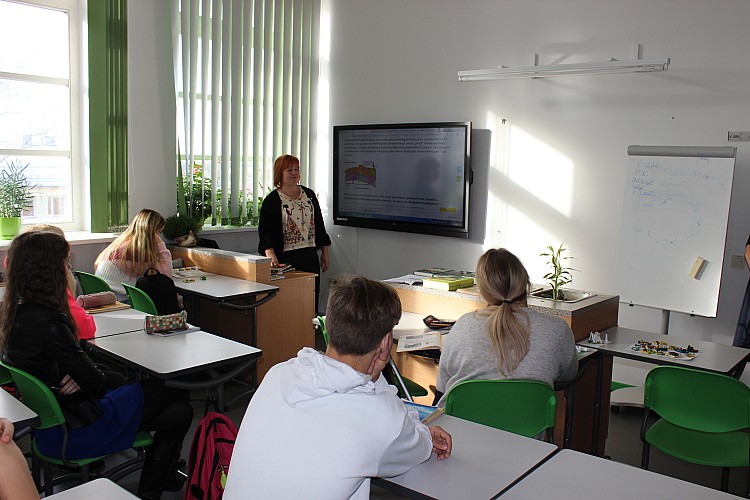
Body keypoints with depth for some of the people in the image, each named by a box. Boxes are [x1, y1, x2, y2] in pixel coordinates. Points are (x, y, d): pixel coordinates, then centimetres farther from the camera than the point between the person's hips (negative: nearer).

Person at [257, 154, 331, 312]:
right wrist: (271, 255, -26)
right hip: (286, 258, -5)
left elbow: (319, 224, 18)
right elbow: (265, 232, -10)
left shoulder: (309, 194, 13)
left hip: (310, 256, 5)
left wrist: (325, 252, 15)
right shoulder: (272, 200, -3)